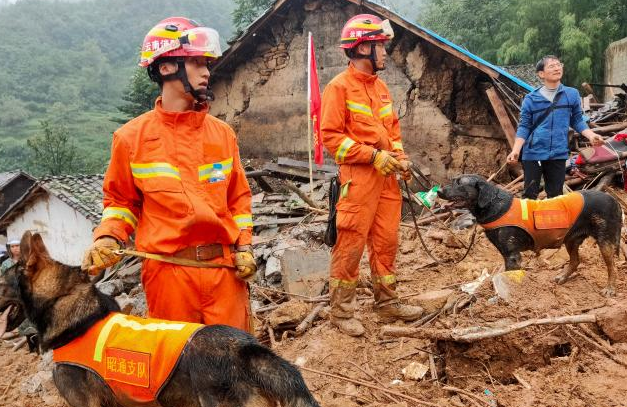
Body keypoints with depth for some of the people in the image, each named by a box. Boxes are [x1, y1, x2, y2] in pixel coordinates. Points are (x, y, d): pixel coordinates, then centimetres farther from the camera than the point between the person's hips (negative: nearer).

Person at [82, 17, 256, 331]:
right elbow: (120, 200, 8)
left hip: (225, 267, 2)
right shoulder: (132, 137, -2)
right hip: (167, 271, -2)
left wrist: (243, 247, 1)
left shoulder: (222, 133, 5)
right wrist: (107, 239, -9)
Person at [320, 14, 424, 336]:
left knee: (386, 242, 12)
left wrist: (400, 157, 6)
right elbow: (330, 136, -13)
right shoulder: (339, 87, -8)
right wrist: (373, 156, -17)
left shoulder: (380, 86, 16)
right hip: (358, 177, -8)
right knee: (350, 245, -3)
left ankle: (387, 303, 25)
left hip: (386, 176, 8)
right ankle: (341, 311, 9)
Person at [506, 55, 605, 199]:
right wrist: (516, 150, -11)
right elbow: (524, 126, 0)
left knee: (555, 195, 12)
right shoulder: (531, 98, -2)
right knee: (529, 194, 3)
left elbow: (577, 120, 11)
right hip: (533, 153, -2)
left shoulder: (572, 94, 3)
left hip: (558, 154, 2)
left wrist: (591, 135, -7)